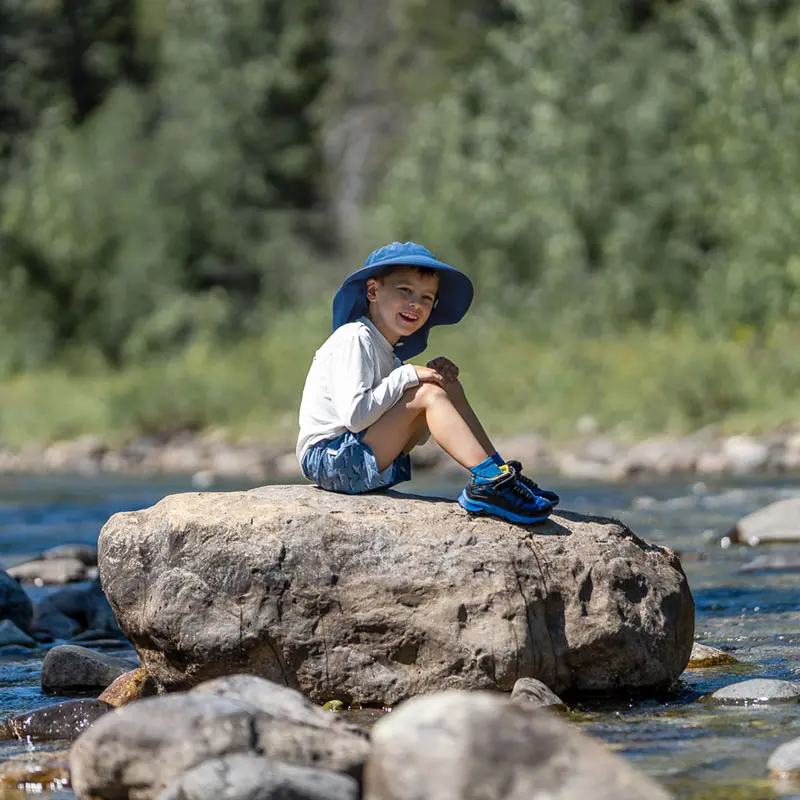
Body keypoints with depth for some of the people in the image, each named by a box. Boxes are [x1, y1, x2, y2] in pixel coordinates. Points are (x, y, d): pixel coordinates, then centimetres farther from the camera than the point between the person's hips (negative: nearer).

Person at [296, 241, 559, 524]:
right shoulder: (354, 339, -11)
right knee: (427, 394, -21)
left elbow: (415, 437, 17)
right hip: (329, 458, -10)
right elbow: (355, 415, -25)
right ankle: (488, 481, -29)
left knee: (449, 389, 4)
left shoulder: (386, 352, 19)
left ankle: (499, 473, -6)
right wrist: (407, 376, -16)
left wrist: (433, 377, 2)